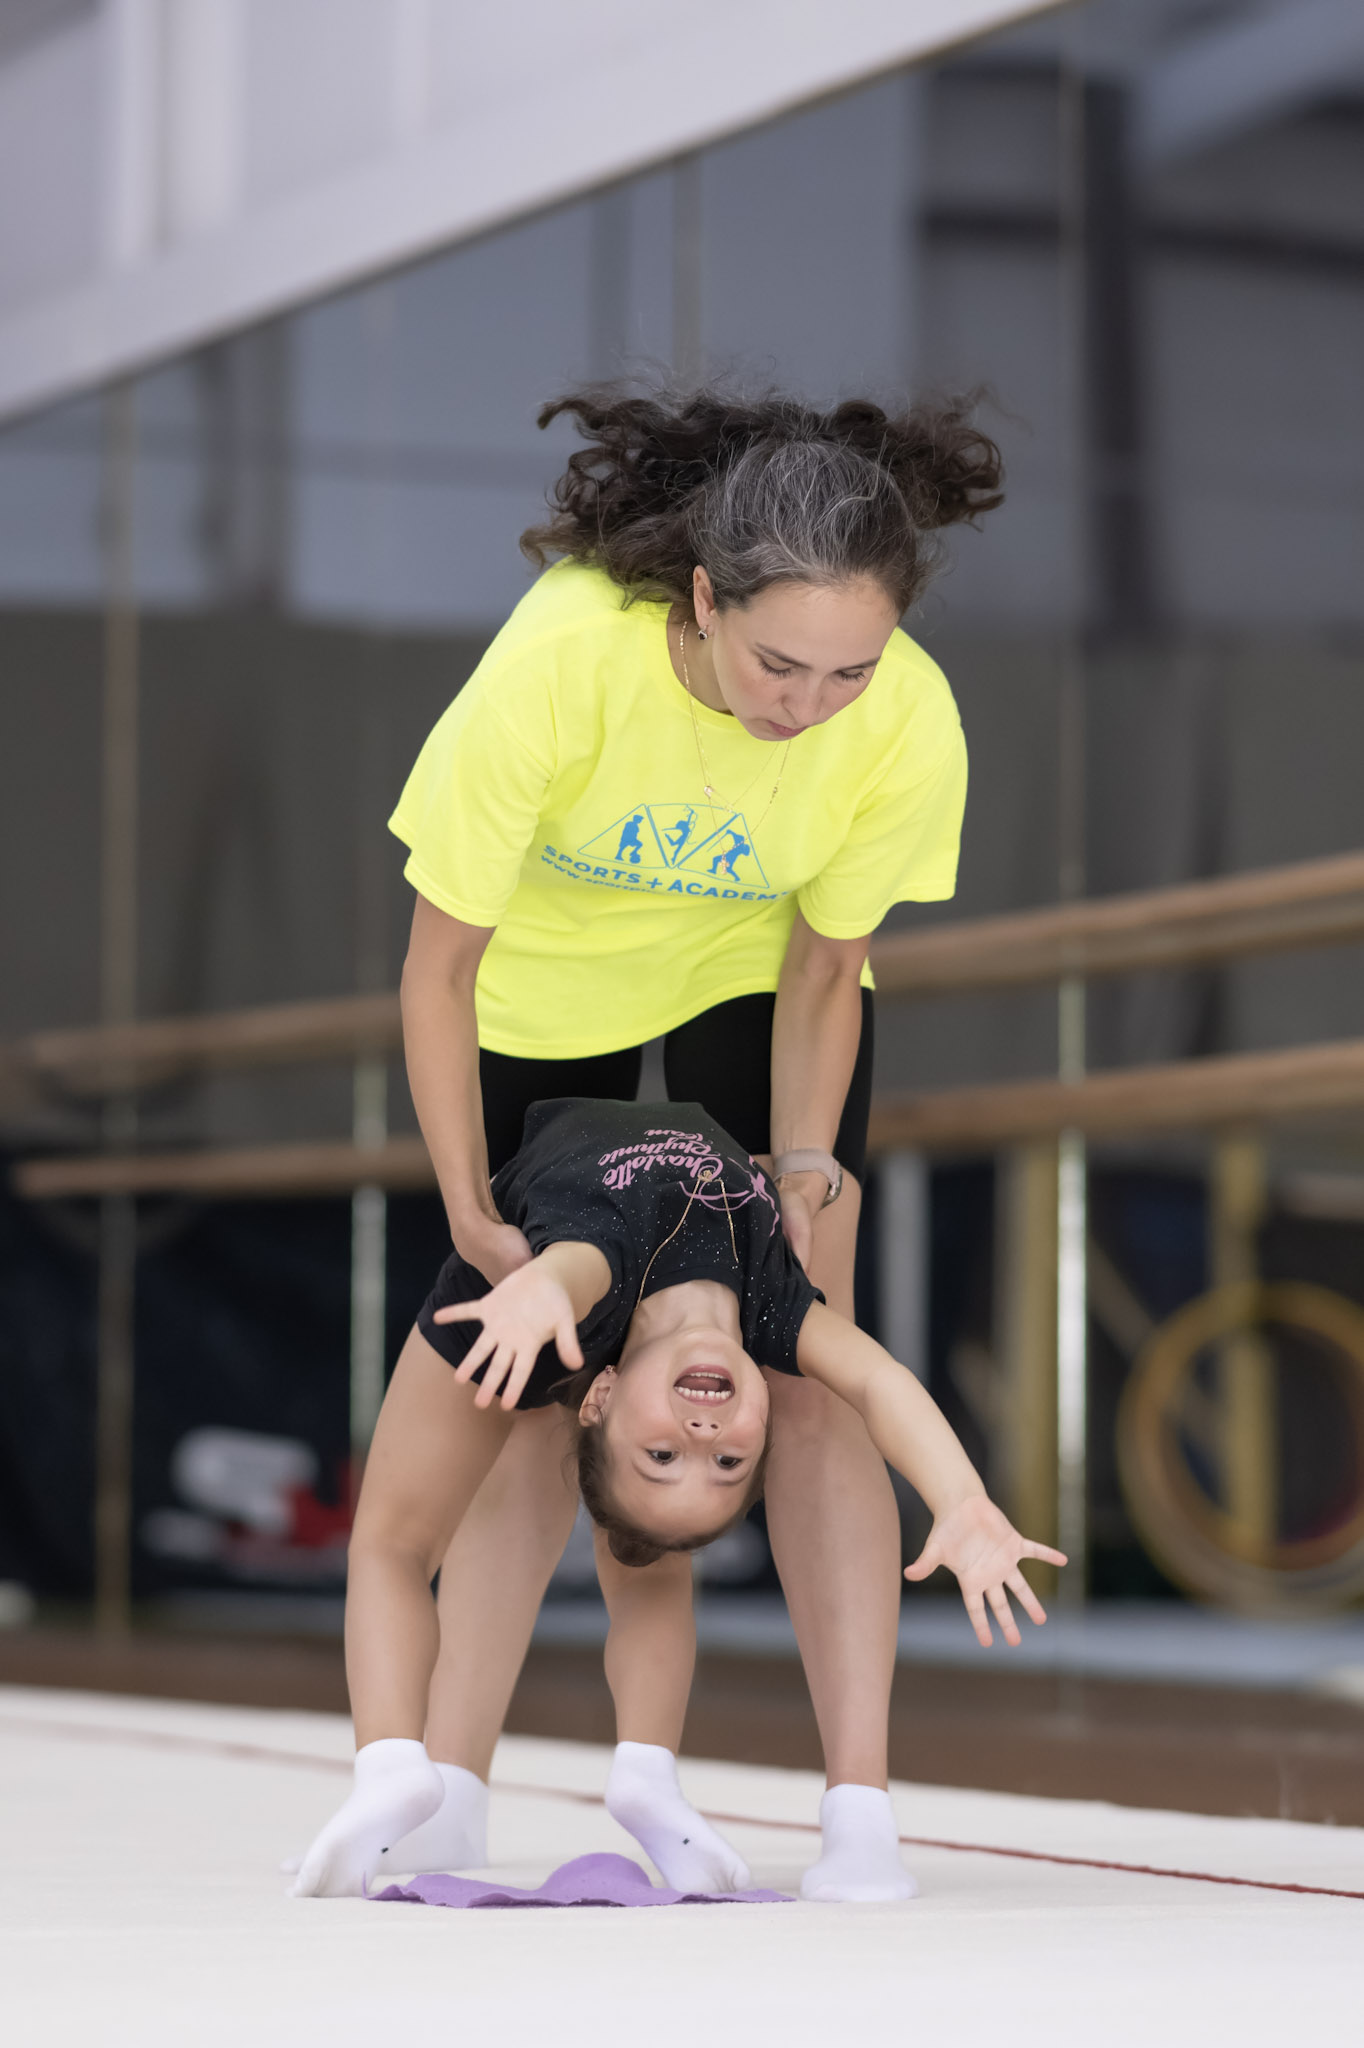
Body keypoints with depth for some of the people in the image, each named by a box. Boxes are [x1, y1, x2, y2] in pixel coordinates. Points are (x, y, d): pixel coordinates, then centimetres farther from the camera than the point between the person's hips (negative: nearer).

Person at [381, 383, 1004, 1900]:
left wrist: (803, 1165, -24)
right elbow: (440, 969, -26)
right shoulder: (560, 660, -39)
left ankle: (863, 1817, -11)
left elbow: (820, 973, -13)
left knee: (804, 1365, -10)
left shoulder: (909, 725, -33)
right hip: (546, 984, -1)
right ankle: (449, 1804, 5)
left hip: (756, 969, 1)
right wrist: (471, 1219, -25)